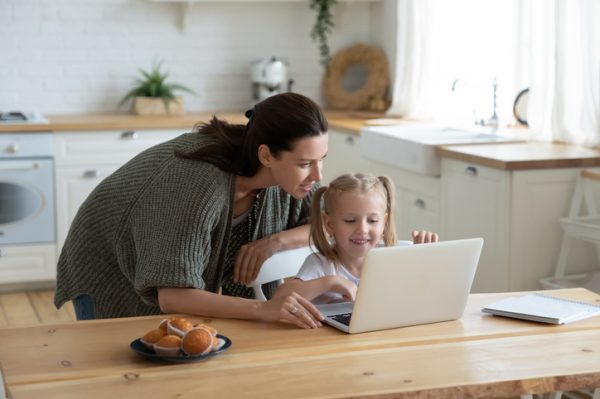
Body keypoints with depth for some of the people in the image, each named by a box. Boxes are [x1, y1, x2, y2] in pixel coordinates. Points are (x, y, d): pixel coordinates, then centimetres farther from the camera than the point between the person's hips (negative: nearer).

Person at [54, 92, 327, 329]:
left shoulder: (285, 169, -21)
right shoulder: (201, 185, -41)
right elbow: (171, 296, -43)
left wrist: (276, 241, -27)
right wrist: (263, 309, -53)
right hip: (110, 271, -6)